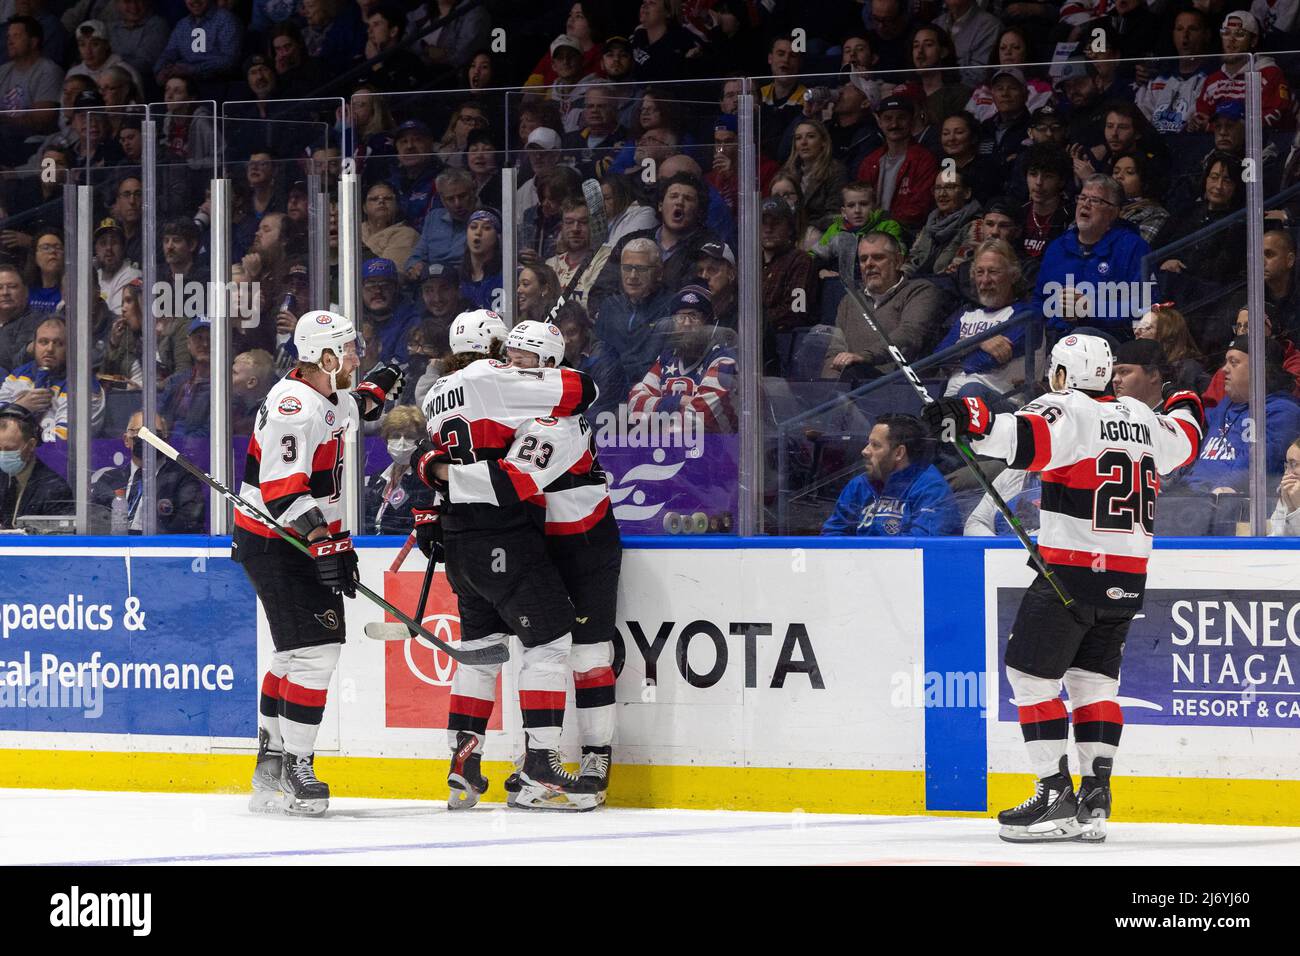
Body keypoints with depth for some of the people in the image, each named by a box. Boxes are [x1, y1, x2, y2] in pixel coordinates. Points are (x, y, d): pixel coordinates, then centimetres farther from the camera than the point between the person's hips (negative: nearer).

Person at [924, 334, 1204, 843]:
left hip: (1071, 569, -7)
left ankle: (1057, 796, -6)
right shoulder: (1140, 418, 14)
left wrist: (972, 423, -44)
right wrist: (1185, 408, 56)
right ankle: (1095, 798, 7)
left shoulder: (1065, 411, -8)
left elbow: (1028, 439, -30)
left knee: (1029, 673, 0)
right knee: (1094, 679, 15)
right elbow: (1184, 442, 34)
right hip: (1128, 580, 7)